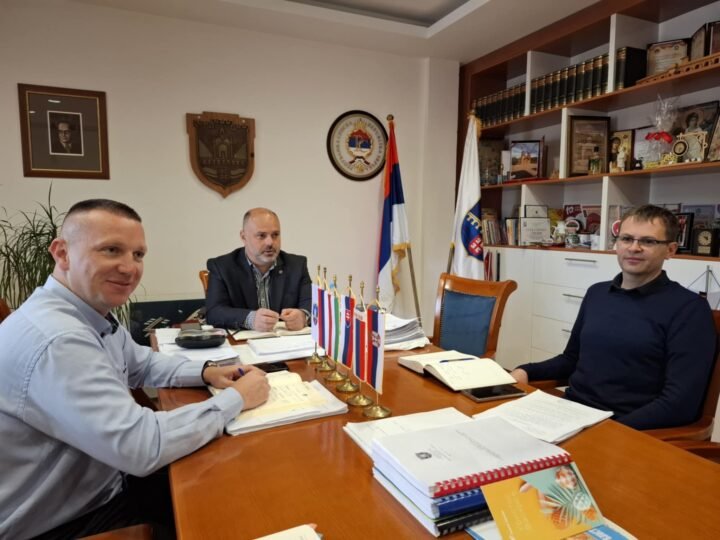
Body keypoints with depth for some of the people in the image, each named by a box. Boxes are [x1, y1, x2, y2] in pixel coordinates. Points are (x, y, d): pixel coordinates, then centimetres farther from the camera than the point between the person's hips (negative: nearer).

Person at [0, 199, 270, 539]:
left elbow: (143, 365, 15)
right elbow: (141, 447, -35)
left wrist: (206, 372, -3)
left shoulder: (94, 313, -2)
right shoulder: (58, 340, -33)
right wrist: (236, 398, -23)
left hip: (100, 483, 8)